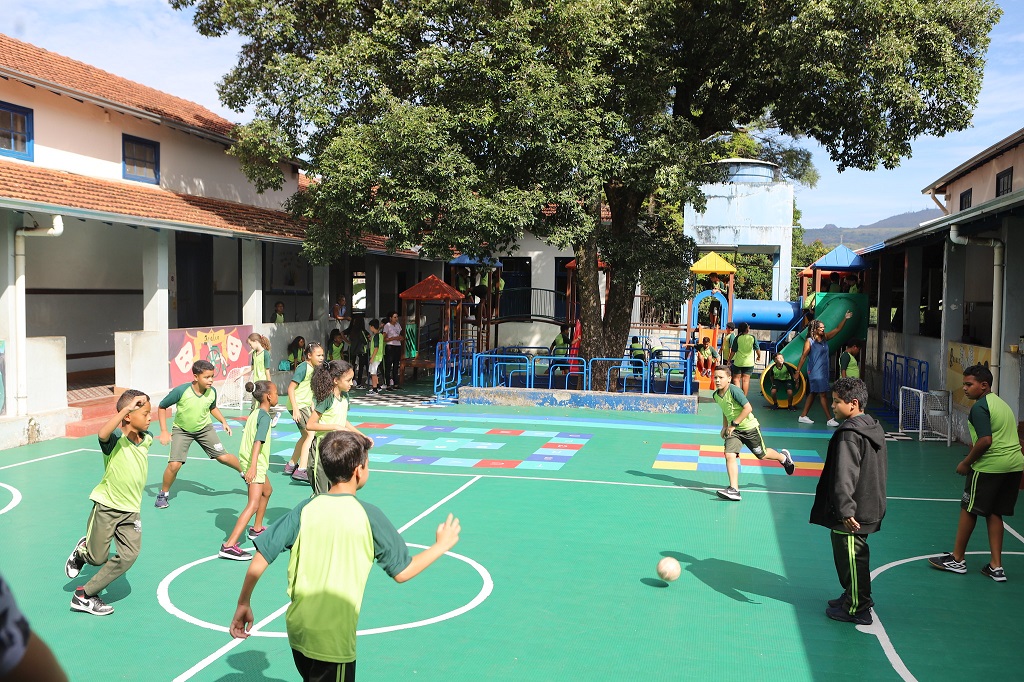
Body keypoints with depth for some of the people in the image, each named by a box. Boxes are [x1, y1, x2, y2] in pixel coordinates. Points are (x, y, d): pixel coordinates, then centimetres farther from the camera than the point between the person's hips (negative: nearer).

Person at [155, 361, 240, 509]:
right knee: (174, 464, -15)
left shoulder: (212, 392, -16)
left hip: (205, 428, 2)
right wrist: (164, 431, -17)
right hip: (182, 430, -2)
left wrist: (223, 421, -6)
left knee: (223, 457, -3)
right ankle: (163, 494, 10)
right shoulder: (181, 391, -29)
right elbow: (162, 407, -13)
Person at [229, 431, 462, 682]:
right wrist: (441, 545, 8)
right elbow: (402, 572, -6)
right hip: (333, 640, -5)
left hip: (297, 630, 5)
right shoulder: (368, 515, -12)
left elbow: (260, 557, -3)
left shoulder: (306, 509, -3)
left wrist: (243, 604, 9)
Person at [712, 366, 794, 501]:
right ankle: (734, 490, -16)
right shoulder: (715, 395, -2)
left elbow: (748, 408, -27)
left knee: (762, 455, 15)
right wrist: (725, 427, 9)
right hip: (733, 430, 5)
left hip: (749, 428, -5)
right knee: (729, 455, -15)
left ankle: (783, 457, 47)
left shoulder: (734, 390, -26)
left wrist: (734, 424, -24)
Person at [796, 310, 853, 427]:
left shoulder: (825, 338, 8)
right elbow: (803, 357, -12)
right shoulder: (809, 341, -11)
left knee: (813, 394, 12)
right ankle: (830, 419, -6)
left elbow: (838, 329, 10)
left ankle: (803, 416, 19)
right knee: (823, 394, -7)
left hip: (823, 371, 8)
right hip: (815, 372, -8)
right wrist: (797, 371, -13)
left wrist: (845, 318, -1)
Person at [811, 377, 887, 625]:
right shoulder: (874, 427, 9)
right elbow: (880, 469, 19)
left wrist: (845, 510, -29)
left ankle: (857, 609, 12)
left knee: (851, 558, 2)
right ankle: (854, 596, 35)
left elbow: (845, 476, -27)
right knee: (854, 556, 22)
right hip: (870, 507, 10)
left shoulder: (849, 434, -21)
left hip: (853, 514, -9)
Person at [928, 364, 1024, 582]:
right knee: (994, 513, 15)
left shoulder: (980, 407, -13)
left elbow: (985, 440, -22)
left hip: (990, 466, -8)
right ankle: (996, 566, 13)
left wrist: (966, 462, -11)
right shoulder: (1001, 403, 16)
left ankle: (957, 559, 17)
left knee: (969, 509, 6)